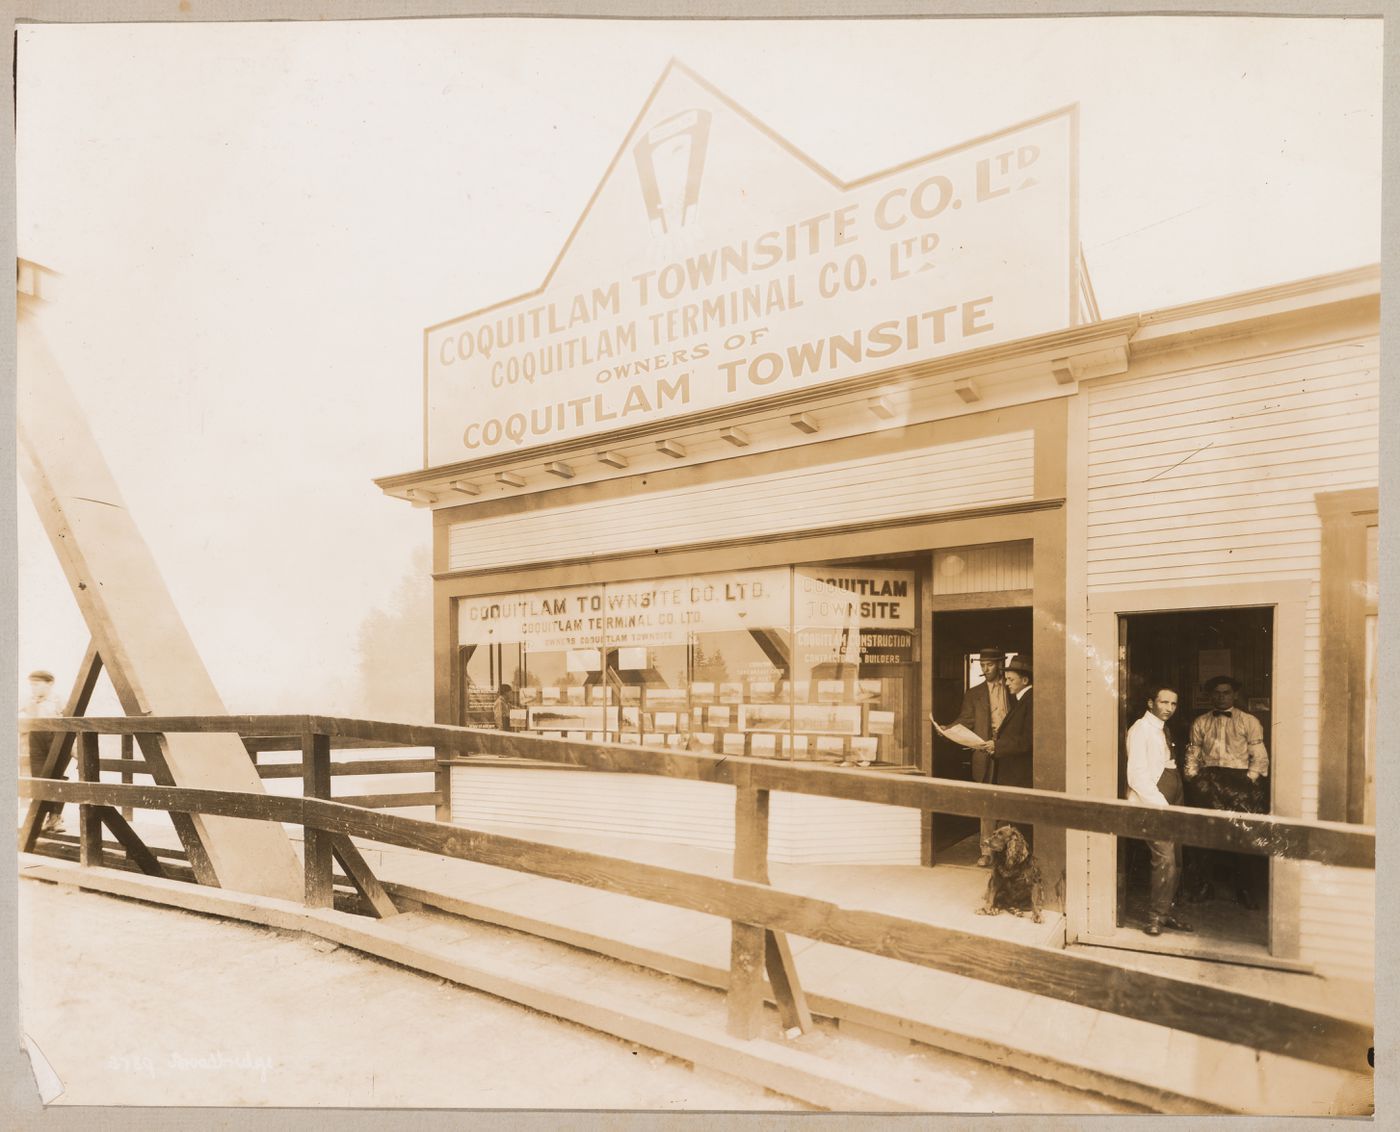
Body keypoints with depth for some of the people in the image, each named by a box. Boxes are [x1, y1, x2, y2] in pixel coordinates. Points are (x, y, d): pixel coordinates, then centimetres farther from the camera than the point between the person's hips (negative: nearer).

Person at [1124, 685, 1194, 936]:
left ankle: (1167, 912, 22)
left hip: (1170, 804, 8)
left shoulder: (1164, 730, 17)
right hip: (1151, 805, -8)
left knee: (1175, 861, 9)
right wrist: (1160, 805, -18)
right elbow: (1137, 775, -15)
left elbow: (1170, 771, 16)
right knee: (1165, 861, -13)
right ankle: (1156, 916, 0)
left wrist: (1175, 805, 5)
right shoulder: (1140, 730, -9)